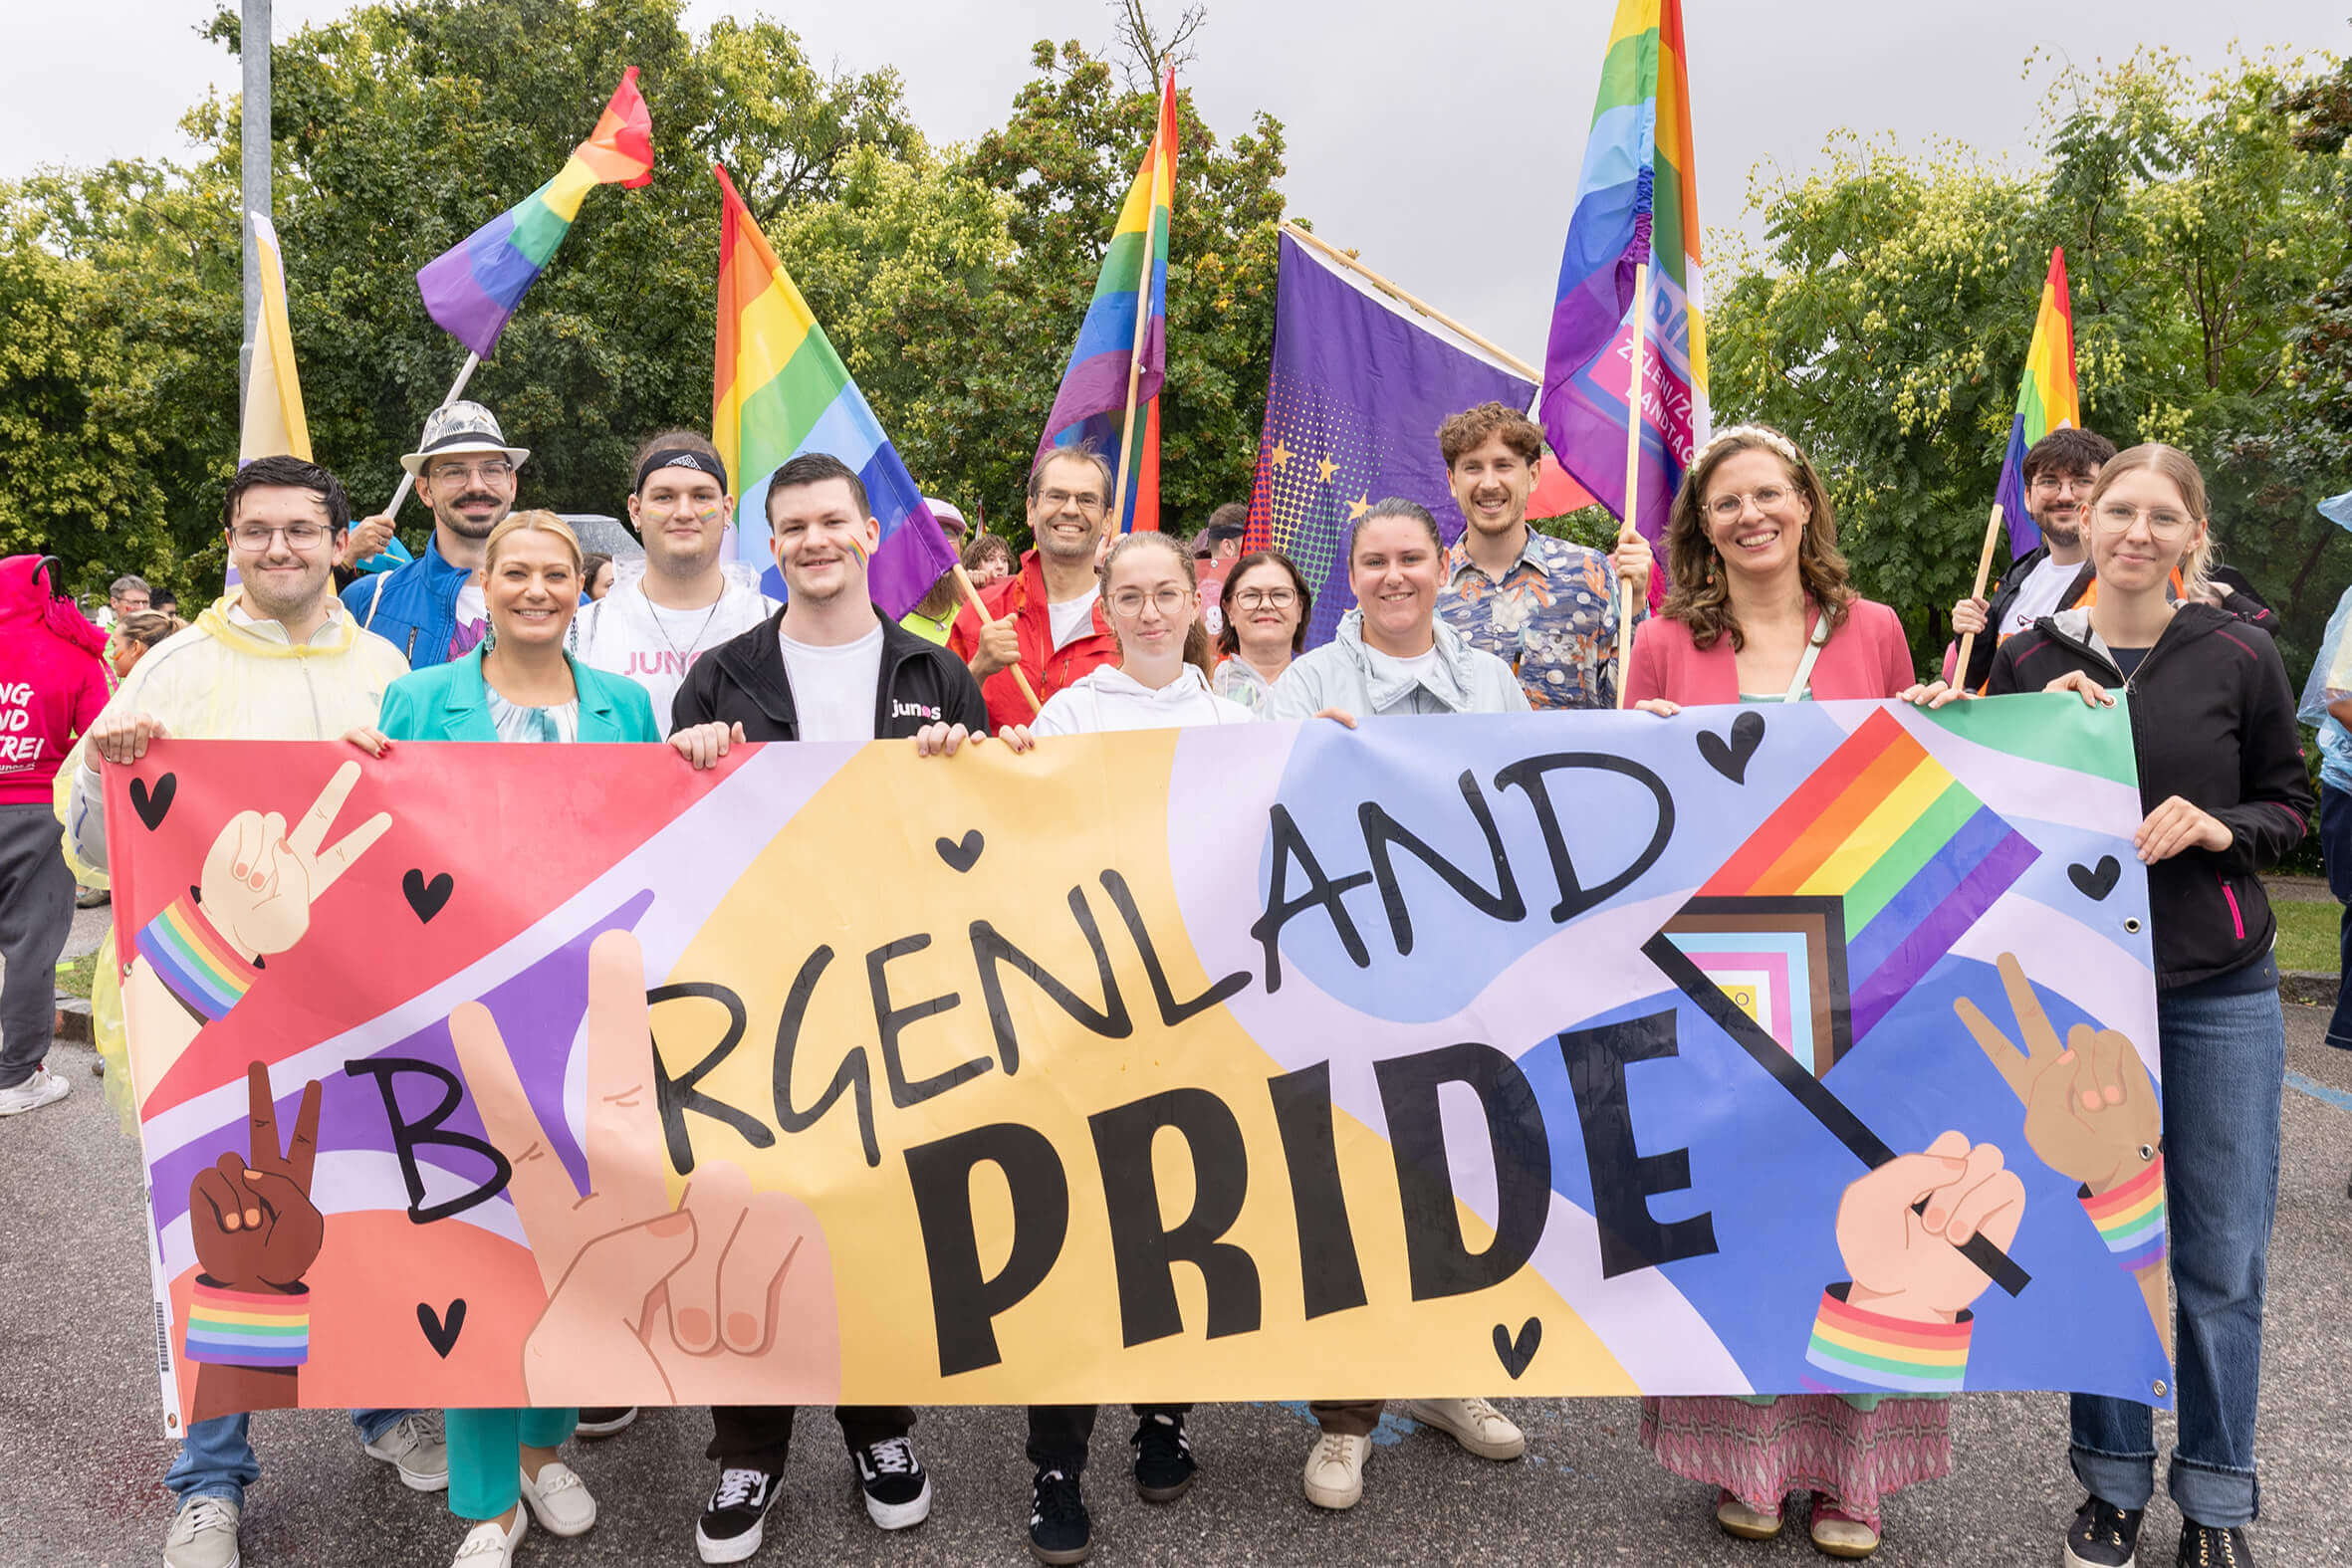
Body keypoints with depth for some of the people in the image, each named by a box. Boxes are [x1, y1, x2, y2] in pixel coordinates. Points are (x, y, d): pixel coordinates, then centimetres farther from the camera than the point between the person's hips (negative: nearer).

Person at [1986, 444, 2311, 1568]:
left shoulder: (2237, 655, 0)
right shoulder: (2030, 660, 2)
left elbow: (2291, 805, 8)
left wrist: (2220, 827, -13)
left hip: (2218, 986, -1)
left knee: (2221, 1254, 5)